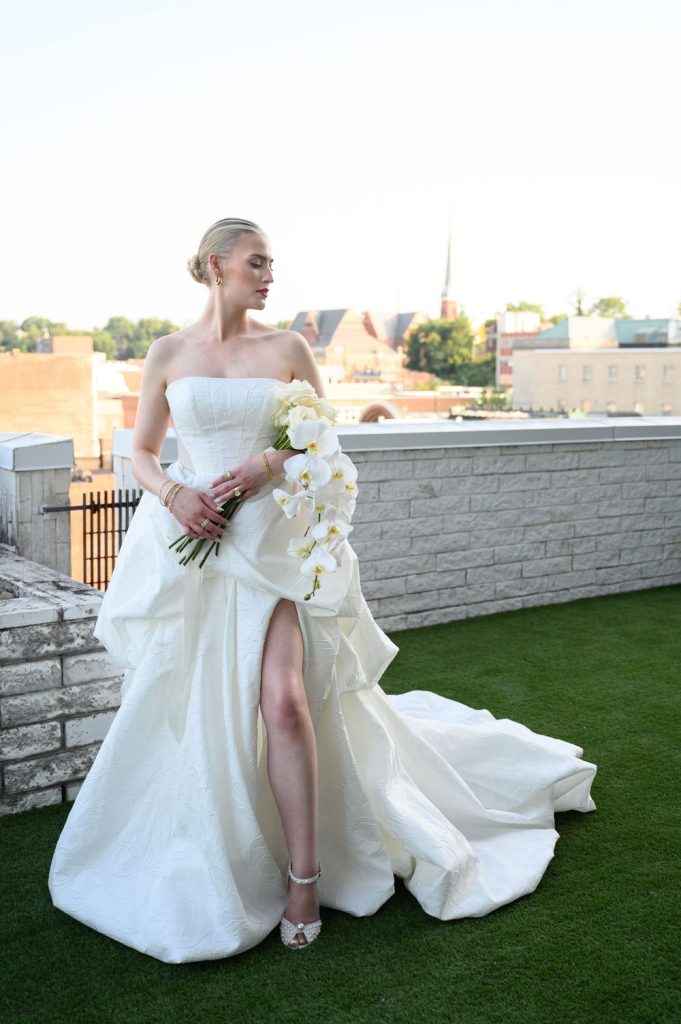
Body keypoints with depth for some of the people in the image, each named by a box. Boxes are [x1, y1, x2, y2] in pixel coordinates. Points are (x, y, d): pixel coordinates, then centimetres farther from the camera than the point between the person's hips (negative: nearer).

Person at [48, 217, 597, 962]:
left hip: (269, 546, -1)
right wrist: (173, 493, -10)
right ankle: (199, 867, 31)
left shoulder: (288, 348, 4)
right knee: (191, 709, 8)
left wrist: (269, 463, -12)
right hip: (190, 545, 2)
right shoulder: (169, 353, 6)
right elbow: (141, 452, 11)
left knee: (282, 698, -15)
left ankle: (305, 875, 0)